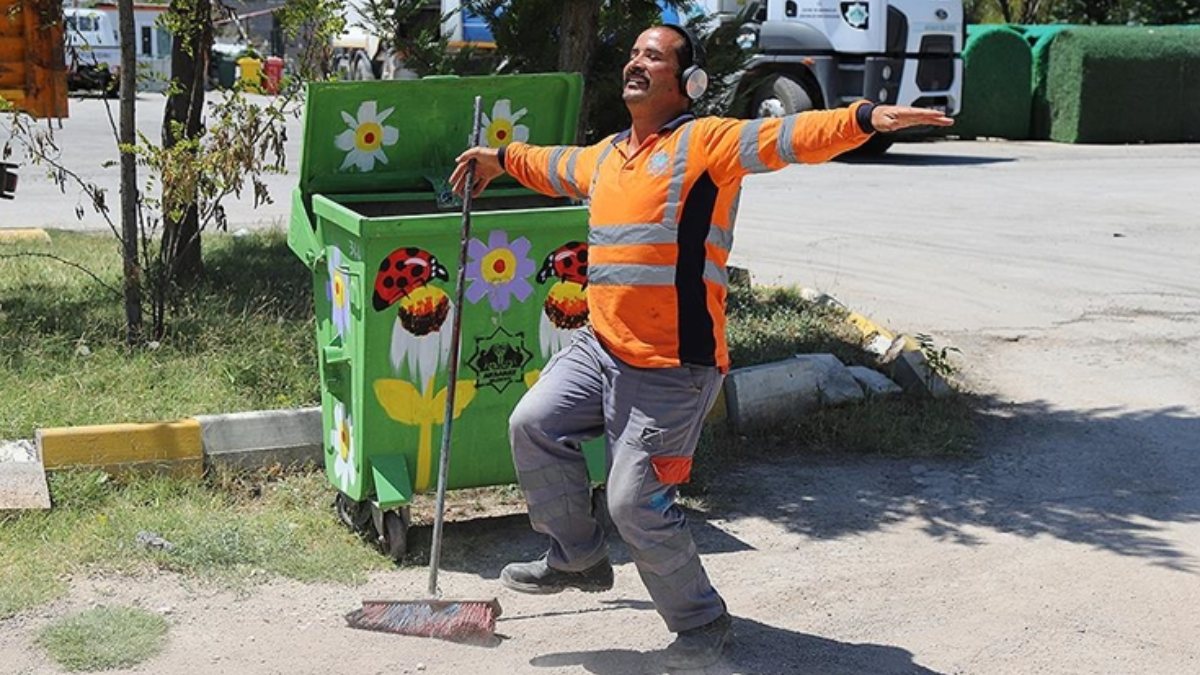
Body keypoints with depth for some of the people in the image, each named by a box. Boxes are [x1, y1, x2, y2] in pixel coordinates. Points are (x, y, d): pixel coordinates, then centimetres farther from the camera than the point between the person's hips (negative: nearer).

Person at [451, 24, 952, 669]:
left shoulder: (705, 143, -9)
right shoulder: (605, 156, 15)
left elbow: (787, 136, -24)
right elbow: (554, 166, 38)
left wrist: (863, 118, -39)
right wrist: (502, 157, 51)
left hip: (672, 369, -8)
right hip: (600, 346, 8)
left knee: (636, 504, -5)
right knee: (534, 424, 2)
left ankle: (700, 620, 19)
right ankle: (577, 557, 24)